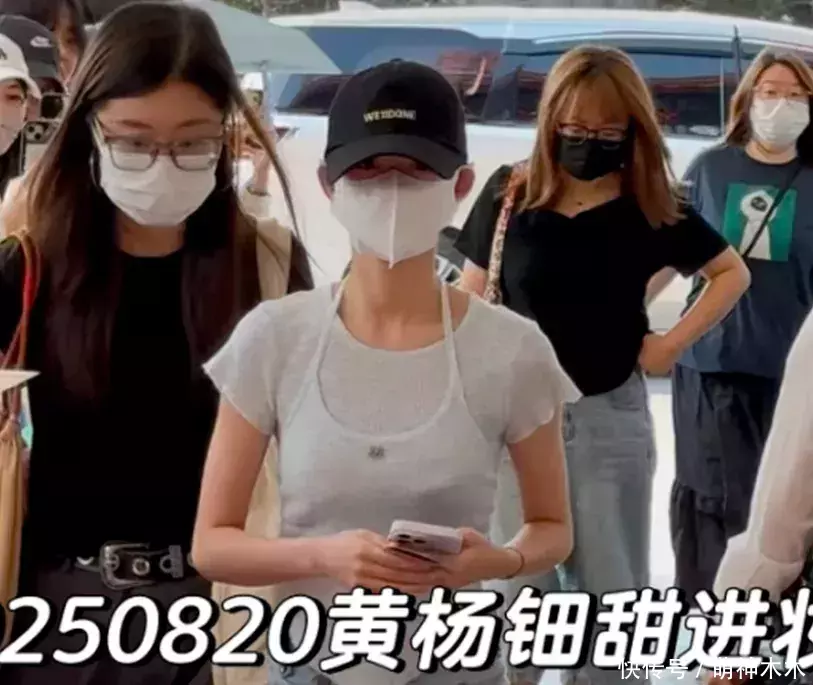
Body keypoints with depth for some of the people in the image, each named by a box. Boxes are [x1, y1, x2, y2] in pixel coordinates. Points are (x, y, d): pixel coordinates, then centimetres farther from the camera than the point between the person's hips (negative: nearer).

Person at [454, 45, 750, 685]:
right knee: (516, 583, 9)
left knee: (612, 586, 10)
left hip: (611, 417, 1)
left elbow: (733, 273, 10)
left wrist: (674, 342, 0)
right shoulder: (509, 194, -4)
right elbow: (473, 300, 2)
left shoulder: (654, 207, -3)